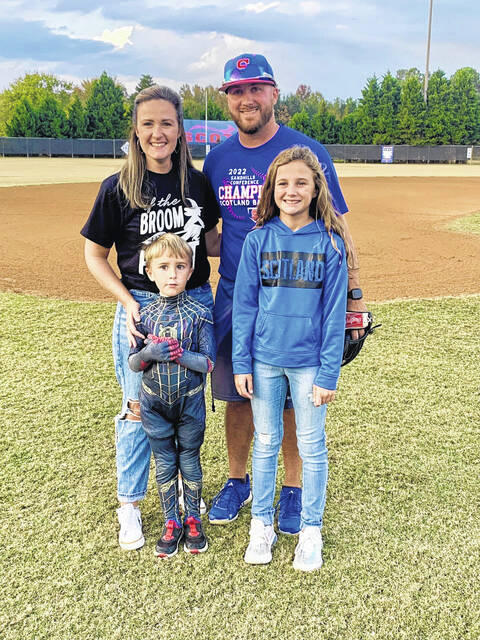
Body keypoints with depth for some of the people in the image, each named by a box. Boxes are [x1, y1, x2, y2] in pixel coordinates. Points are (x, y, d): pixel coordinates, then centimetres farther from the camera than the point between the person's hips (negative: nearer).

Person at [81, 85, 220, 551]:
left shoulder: (197, 182, 2)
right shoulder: (117, 189, -8)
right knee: (139, 409, 5)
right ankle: (129, 504, 25)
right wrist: (128, 302, -13)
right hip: (141, 307, -3)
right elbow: (95, 255, -1)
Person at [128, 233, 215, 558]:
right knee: (165, 465, 13)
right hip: (155, 402, 2)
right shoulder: (145, 315, -4)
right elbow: (133, 363, 0)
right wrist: (149, 353, -21)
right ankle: (171, 524, 29)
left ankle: (193, 521, 32)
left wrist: (179, 354, -27)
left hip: (190, 401, -2)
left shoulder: (200, 314, -11)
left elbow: (208, 363, -12)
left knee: (190, 461, 12)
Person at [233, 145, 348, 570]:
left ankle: (311, 529, 28)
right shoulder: (258, 240, -2)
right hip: (265, 359, 2)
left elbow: (334, 312, -5)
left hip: (308, 361, -1)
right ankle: (262, 523, 31)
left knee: (312, 446, 10)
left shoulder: (329, 242, -6)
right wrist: (241, 363, -1)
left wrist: (329, 373, -8)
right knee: (266, 442, 14)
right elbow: (244, 305, 1)